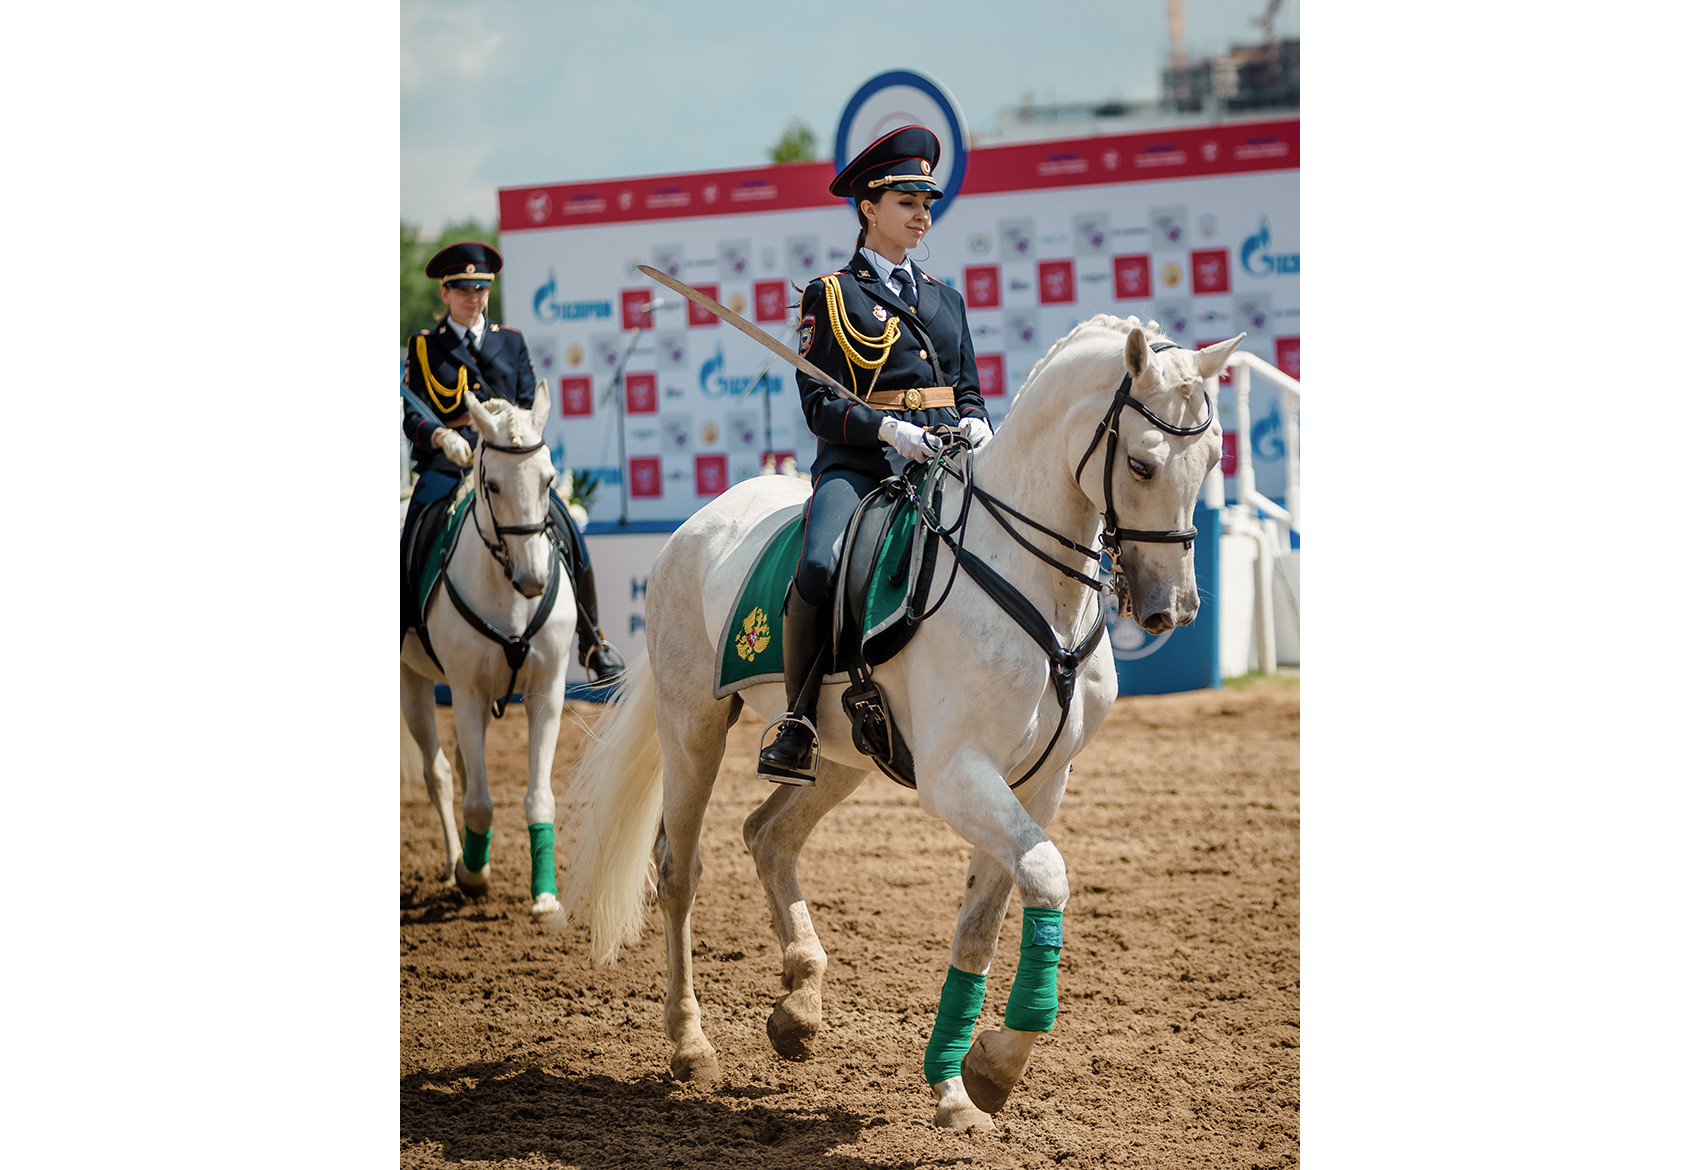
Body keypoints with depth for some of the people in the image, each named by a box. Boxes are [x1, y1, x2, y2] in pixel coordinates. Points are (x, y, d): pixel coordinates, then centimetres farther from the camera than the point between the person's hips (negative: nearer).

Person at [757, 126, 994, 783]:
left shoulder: (945, 298, 22)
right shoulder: (830, 295, 6)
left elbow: (969, 392, 22)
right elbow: (819, 403, -2)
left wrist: (973, 427, -1)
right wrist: (888, 427, -18)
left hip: (944, 461, 5)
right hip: (858, 463, -4)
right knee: (819, 567, -32)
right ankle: (799, 720, -16)